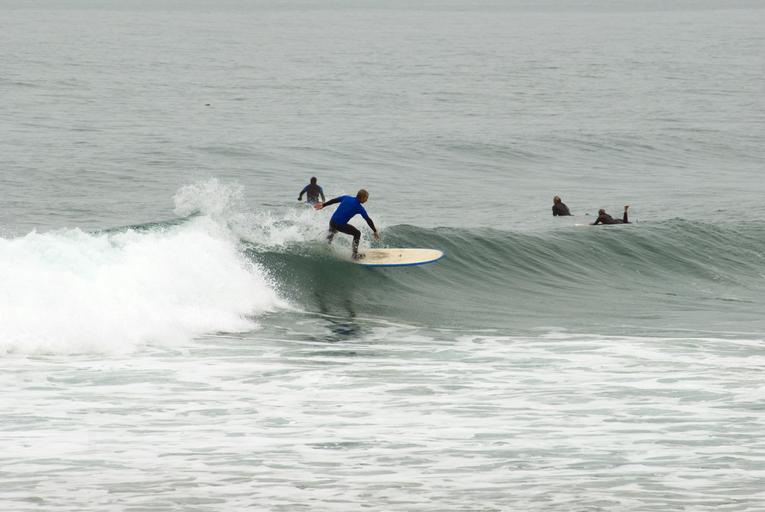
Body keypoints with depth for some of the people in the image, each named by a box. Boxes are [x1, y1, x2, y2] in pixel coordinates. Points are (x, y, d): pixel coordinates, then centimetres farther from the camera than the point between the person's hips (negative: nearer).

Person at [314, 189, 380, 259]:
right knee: (357, 233, 13)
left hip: (332, 222, 6)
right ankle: (355, 255, 13)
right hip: (341, 225, -6)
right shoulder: (359, 208, -5)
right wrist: (375, 231, 8)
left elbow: (334, 200, 18)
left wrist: (323, 205, 32)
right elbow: (368, 220, 0)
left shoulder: (346, 198, 8)